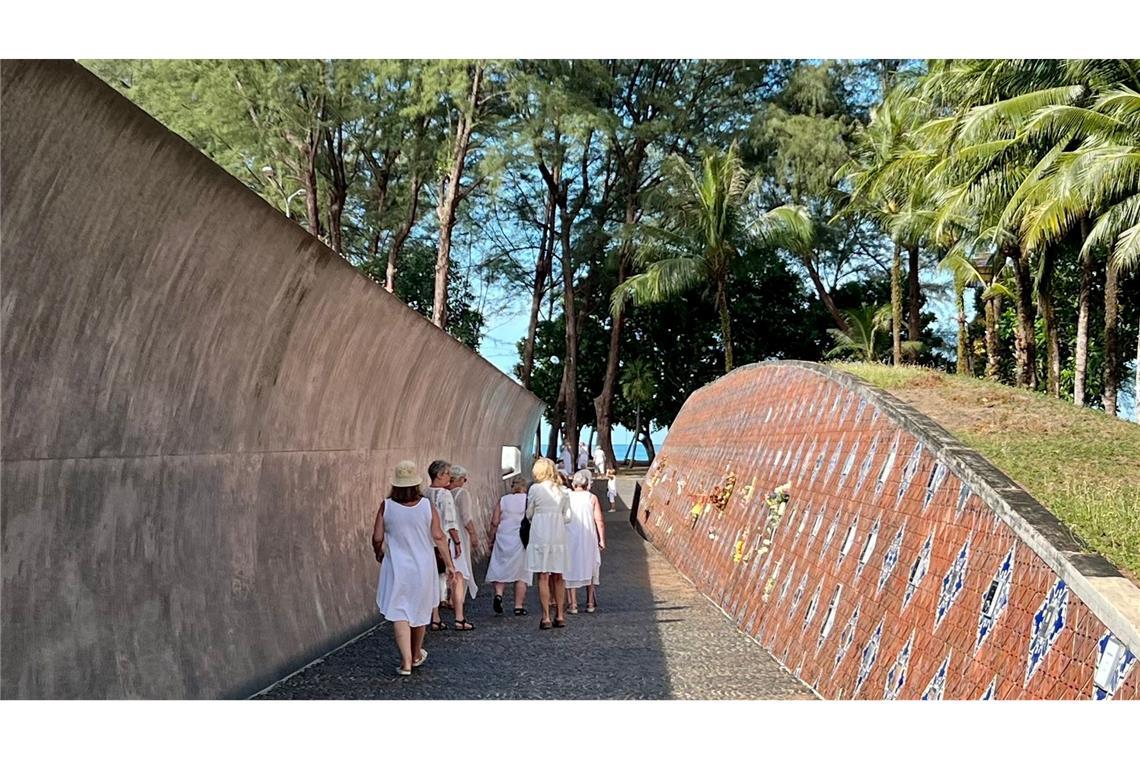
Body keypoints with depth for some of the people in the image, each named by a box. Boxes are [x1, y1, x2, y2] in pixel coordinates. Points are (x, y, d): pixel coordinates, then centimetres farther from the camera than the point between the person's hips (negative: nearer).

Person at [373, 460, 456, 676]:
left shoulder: (386, 506, -9)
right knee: (419, 611, 18)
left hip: (396, 568, -2)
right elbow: (438, 537, -8)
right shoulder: (426, 506, -8)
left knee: (399, 613, 1)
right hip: (422, 567, 2)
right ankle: (416, 655, 34)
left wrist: (379, 553, 15)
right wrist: (449, 563, 0)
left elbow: (377, 538, -6)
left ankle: (406, 661, -10)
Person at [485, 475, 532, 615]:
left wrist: (492, 540, 9)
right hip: (522, 541, -1)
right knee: (521, 574, 6)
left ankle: (498, 593, -13)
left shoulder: (503, 500, 1)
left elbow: (494, 522, -1)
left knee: (501, 569, 11)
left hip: (503, 539, 1)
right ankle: (519, 606, 7)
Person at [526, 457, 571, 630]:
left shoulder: (535, 489, -5)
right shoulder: (563, 491, 6)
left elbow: (529, 514, 3)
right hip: (559, 535, 4)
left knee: (543, 576, -2)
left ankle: (546, 617, -4)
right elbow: (567, 517, 8)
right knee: (558, 576, 12)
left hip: (540, 534, -4)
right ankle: (559, 616, 16)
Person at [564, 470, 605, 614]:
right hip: (588, 539, 1)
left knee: (571, 570, 5)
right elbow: (599, 520, -6)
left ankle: (573, 605, 2)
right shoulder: (592, 498, -2)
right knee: (589, 569, 15)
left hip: (570, 539, -1)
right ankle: (590, 603, 17)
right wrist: (602, 539, 1)